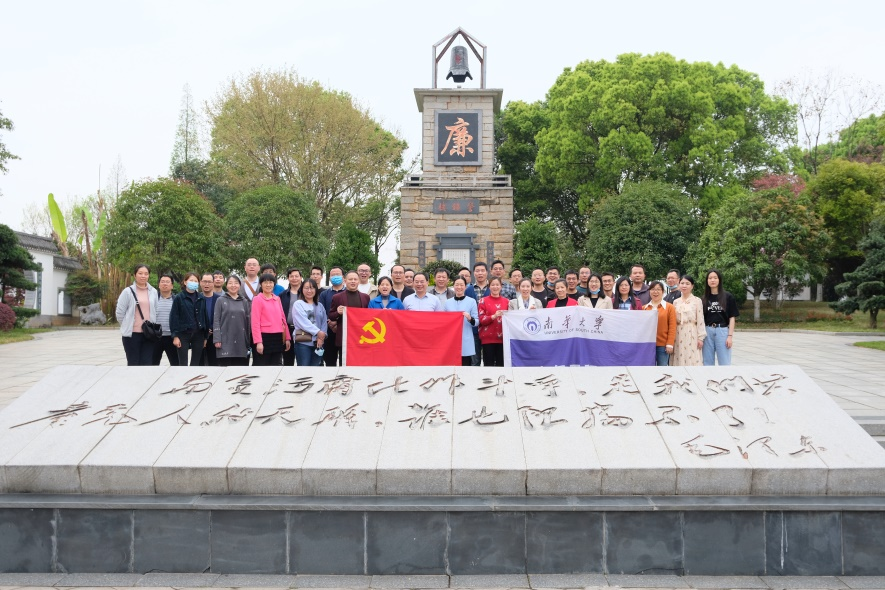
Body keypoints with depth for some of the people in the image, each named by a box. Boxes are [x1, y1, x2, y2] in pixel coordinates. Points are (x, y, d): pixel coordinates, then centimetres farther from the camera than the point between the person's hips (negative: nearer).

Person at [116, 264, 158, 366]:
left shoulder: (153, 292, 6)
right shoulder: (128, 291, -4)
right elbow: (120, 313, -1)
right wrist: (127, 326, 5)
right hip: (132, 334, -3)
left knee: (147, 364, 4)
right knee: (133, 364, 4)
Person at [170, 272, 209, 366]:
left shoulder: (202, 298, 8)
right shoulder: (179, 298, -1)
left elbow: (205, 317, 10)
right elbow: (173, 317, -3)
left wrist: (205, 336, 7)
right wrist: (175, 336, -10)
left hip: (198, 334, 3)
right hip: (183, 333, -3)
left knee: (196, 363, 7)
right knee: (183, 363, -1)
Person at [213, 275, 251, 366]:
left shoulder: (244, 301, 12)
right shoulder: (221, 300, 5)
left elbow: (248, 321, 13)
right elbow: (216, 321, 0)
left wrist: (248, 341, 8)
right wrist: (217, 339, -9)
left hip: (241, 342, 3)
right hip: (225, 341, -3)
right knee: (225, 366, -3)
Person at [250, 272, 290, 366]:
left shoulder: (277, 299, 13)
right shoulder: (257, 299, -4)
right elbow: (255, 322, -9)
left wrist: (287, 338, 12)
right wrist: (258, 341, -16)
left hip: (278, 338, 6)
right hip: (265, 337, -6)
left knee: (276, 366, 10)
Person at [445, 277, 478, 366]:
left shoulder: (471, 301, 2)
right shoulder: (447, 302, 11)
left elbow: (477, 321, 0)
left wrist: (470, 319, -18)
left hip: (466, 342, -2)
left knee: (465, 365, -3)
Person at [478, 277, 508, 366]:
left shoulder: (506, 301, 10)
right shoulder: (484, 301, 3)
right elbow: (481, 319, -5)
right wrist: (493, 316, -20)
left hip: (502, 338, 2)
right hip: (488, 338, -2)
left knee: (501, 364, 4)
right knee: (488, 364, -2)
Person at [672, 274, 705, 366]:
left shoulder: (697, 301, -1)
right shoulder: (676, 302, 11)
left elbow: (700, 320, -4)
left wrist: (700, 338, -8)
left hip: (692, 335, -4)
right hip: (678, 335, 4)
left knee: (692, 361, -5)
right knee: (679, 361, 3)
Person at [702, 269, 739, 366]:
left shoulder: (728, 296, 1)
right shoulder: (704, 298, 7)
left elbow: (732, 317, 0)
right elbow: (702, 318, 8)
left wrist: (730, 335, -8)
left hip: (723, 331, -2)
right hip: (707, 332, 3)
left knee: (725, 363, 1)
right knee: (707, 363, 8)